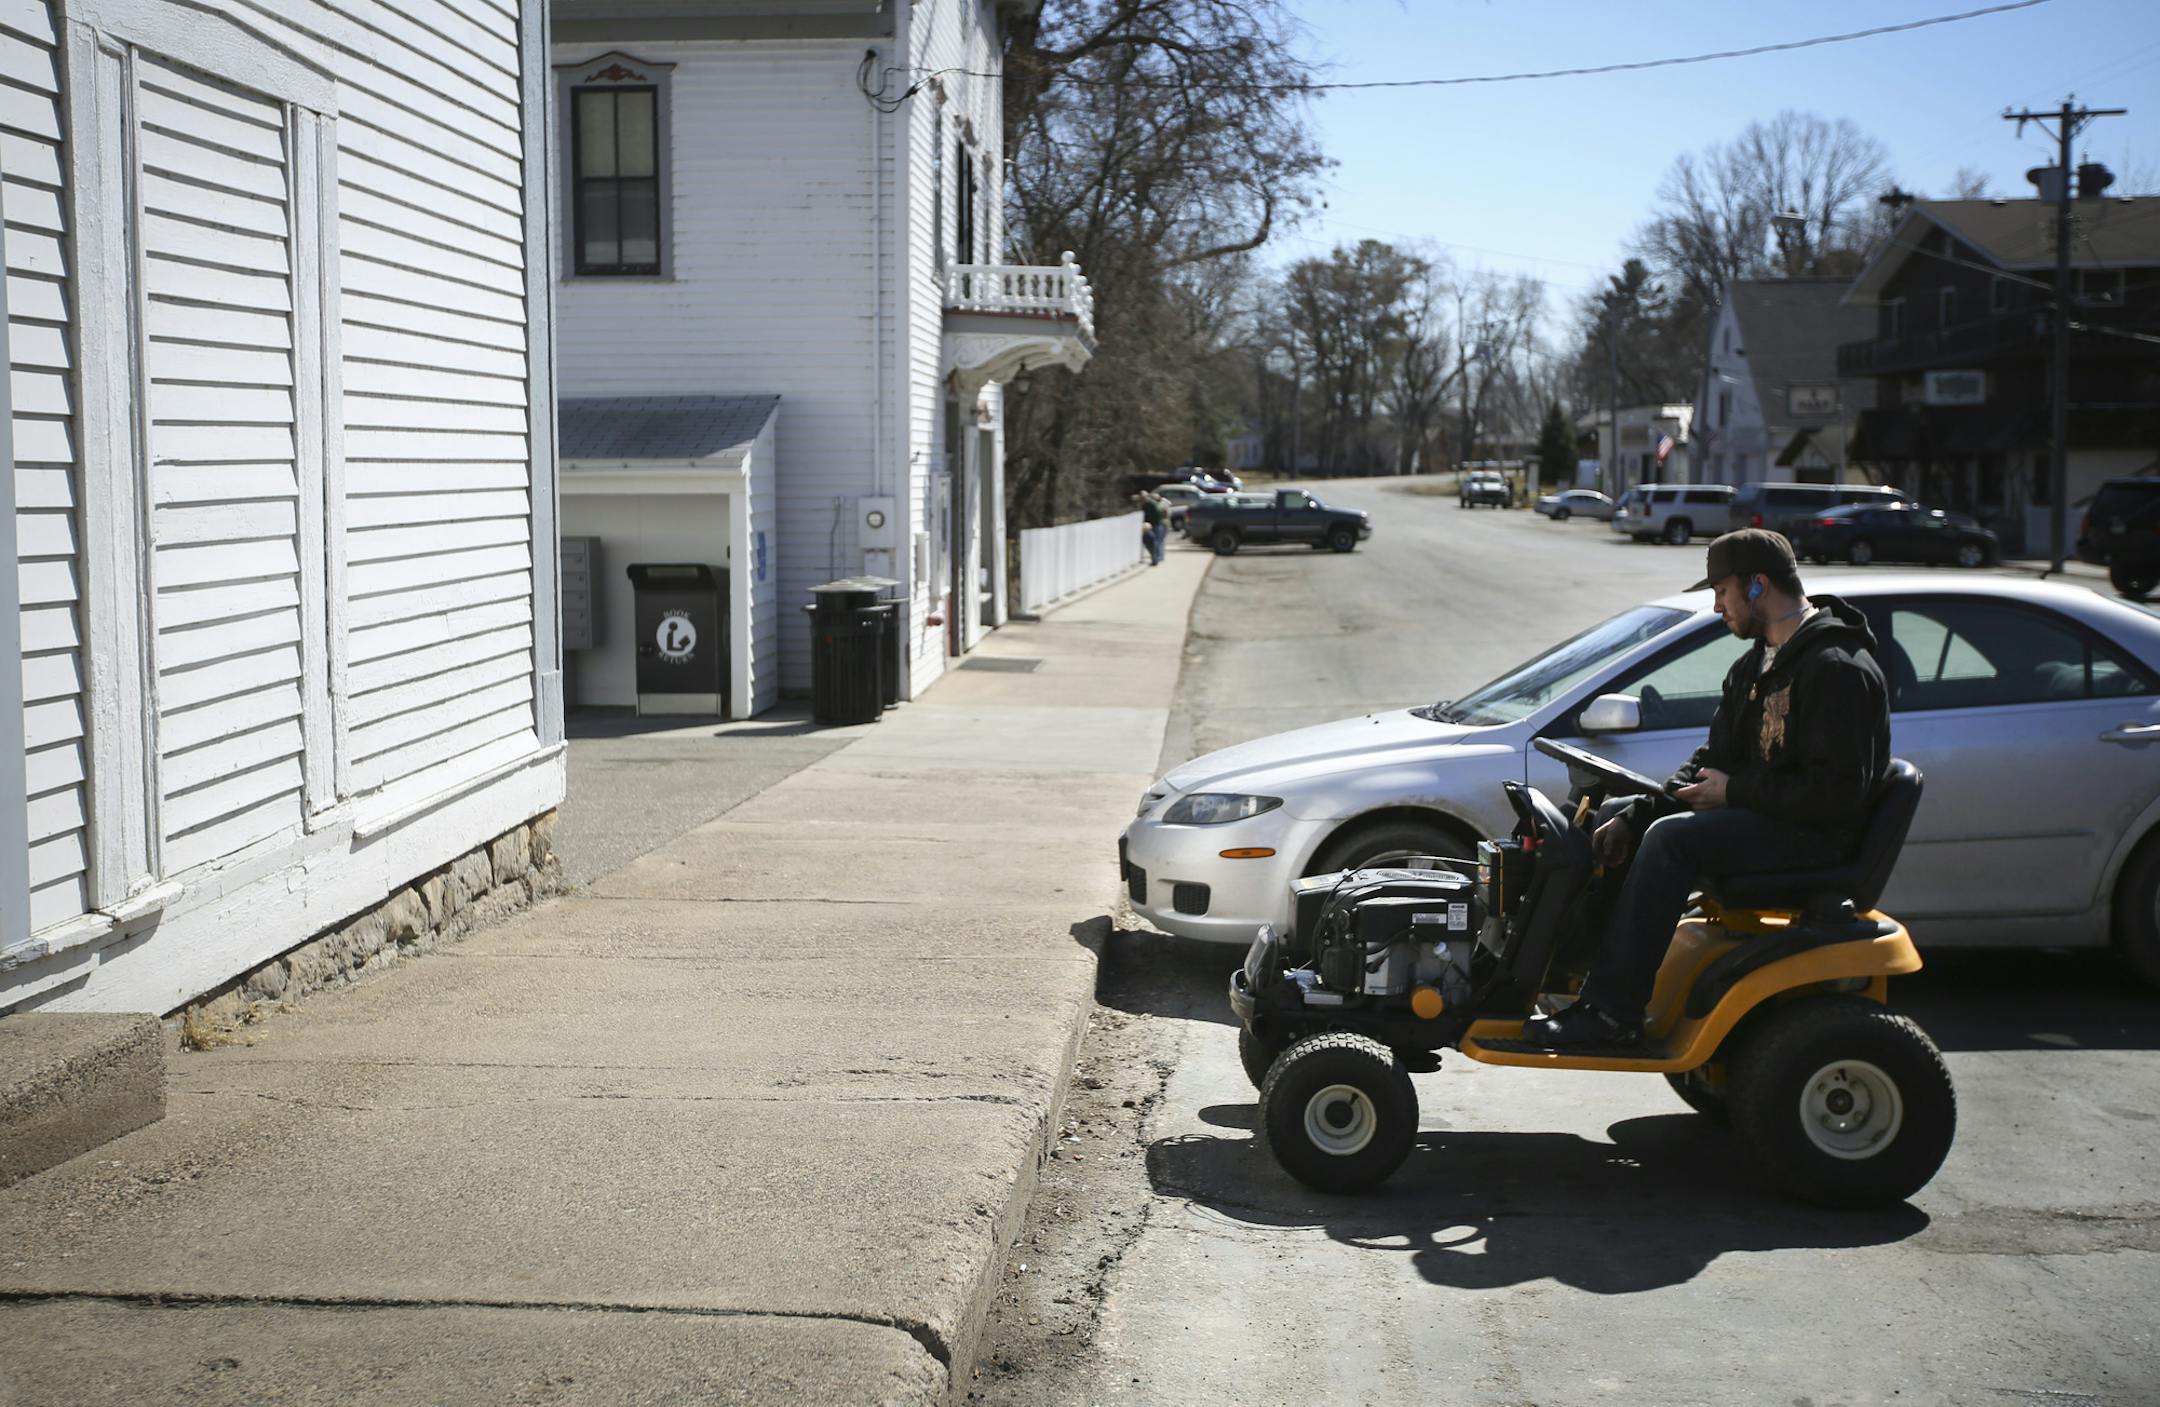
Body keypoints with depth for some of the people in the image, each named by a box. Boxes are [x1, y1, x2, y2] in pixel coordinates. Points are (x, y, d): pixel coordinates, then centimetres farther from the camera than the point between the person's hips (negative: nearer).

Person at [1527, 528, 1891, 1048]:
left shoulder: (1837, 669, -17)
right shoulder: (1755, 666, 15)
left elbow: (1836, 792, -24)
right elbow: (1713, 762, 14)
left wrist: (1734, 792, -16)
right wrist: (1633, 818, -1)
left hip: (1817, 833, -10)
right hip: (1761, 815, 10)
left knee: (1672, 839, -28)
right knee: (1615, 820, 3)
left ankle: (1612, 1013, -25)